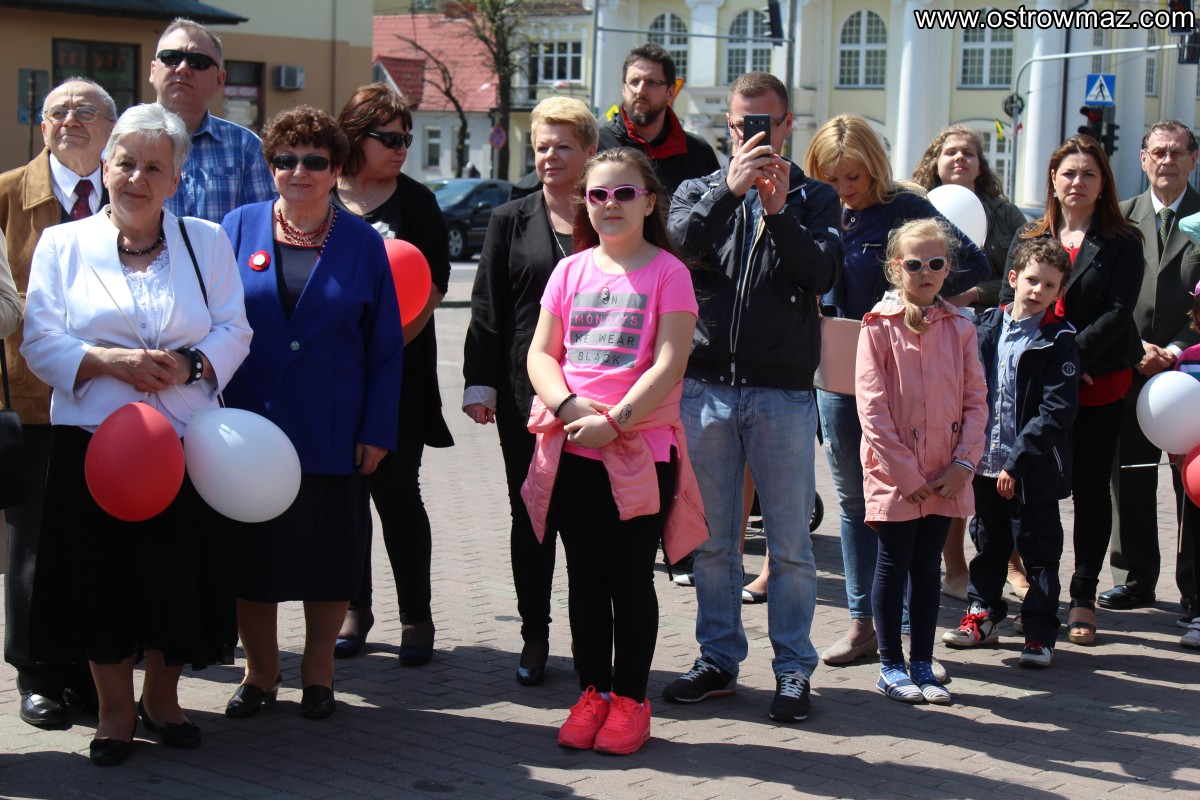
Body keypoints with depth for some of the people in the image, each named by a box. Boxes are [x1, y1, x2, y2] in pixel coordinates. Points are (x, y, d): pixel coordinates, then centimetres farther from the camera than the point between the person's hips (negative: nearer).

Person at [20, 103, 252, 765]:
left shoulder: (206, 243, 9)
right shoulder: (63, 244, 6)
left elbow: (233, 332, 4)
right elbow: (40, 342, -1)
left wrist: (191, 363, -15)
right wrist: (109, 362, -16)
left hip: (185, 439, 1)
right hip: (92, 439, -1)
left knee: (179, 576, 5)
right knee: (101, 577, 2)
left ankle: (162, 698, 26)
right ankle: (115, 710, 20)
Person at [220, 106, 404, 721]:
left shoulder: (362, 242, 2)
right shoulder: (239, 228, 4)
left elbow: (385, 346, 3)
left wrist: (377, 431, -3)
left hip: (332, 435, 0)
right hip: (248, 431, 1)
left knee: (330, 556, 8)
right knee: (250, 555, 7)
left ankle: (318, 673, 25)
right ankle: (259, 674, 24)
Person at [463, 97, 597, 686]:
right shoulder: (510, 221, 9)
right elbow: (487, 309, 7)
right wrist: (480, 382, -1)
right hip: (524, 390, 2)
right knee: (530, 515, 8)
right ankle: (534, 636, 19)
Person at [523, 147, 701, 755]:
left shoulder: (667, 272, -3)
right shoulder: (571, 270, 9)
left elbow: (670, 364, -10)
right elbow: (540, 353, 6)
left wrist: (614, 420, -17)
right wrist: (570, 406, -12)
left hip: (642, 448, -4)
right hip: (571, 448, 4)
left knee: (632, 578, 4)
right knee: (585, 578, 10)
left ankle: (630, 699, 15)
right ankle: (592, 692, 21)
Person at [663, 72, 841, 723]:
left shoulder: (813, 198, 9)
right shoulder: (700, 192, 11)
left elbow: (823, 272, -8)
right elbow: (675, 248, -10)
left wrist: (779, 212, -18)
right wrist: (729, 191, -19)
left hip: (784, 393, -2)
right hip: (706, 386, 2)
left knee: (790, 542, 2)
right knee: (712, 539, 9)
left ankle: (793, 669, 12)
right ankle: (719, 658, 21)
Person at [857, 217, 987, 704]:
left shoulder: (960, 329, 5)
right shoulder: (879, 326, -6)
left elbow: (976, 400, 5)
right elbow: (871, 404, -10)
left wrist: (963, 464, -6)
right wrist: (905, 472, -13)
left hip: (945, 476, 3)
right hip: (893, 474, -3)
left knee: (928, 566, 11)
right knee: (894, 564, 4)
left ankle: (922, 665, 19)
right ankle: (891, 665, 15)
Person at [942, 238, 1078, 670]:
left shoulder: (1059, 340, -10)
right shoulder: (985, 327, 5)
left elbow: (1057, 411, -15)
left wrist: (1017, 462, -18)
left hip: (1033, 471, -5)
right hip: (986, 462, 5)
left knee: (1038, 552, 4)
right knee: (987, 544, 19)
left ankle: (1040, 634, 14)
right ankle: (983, 614, 35)